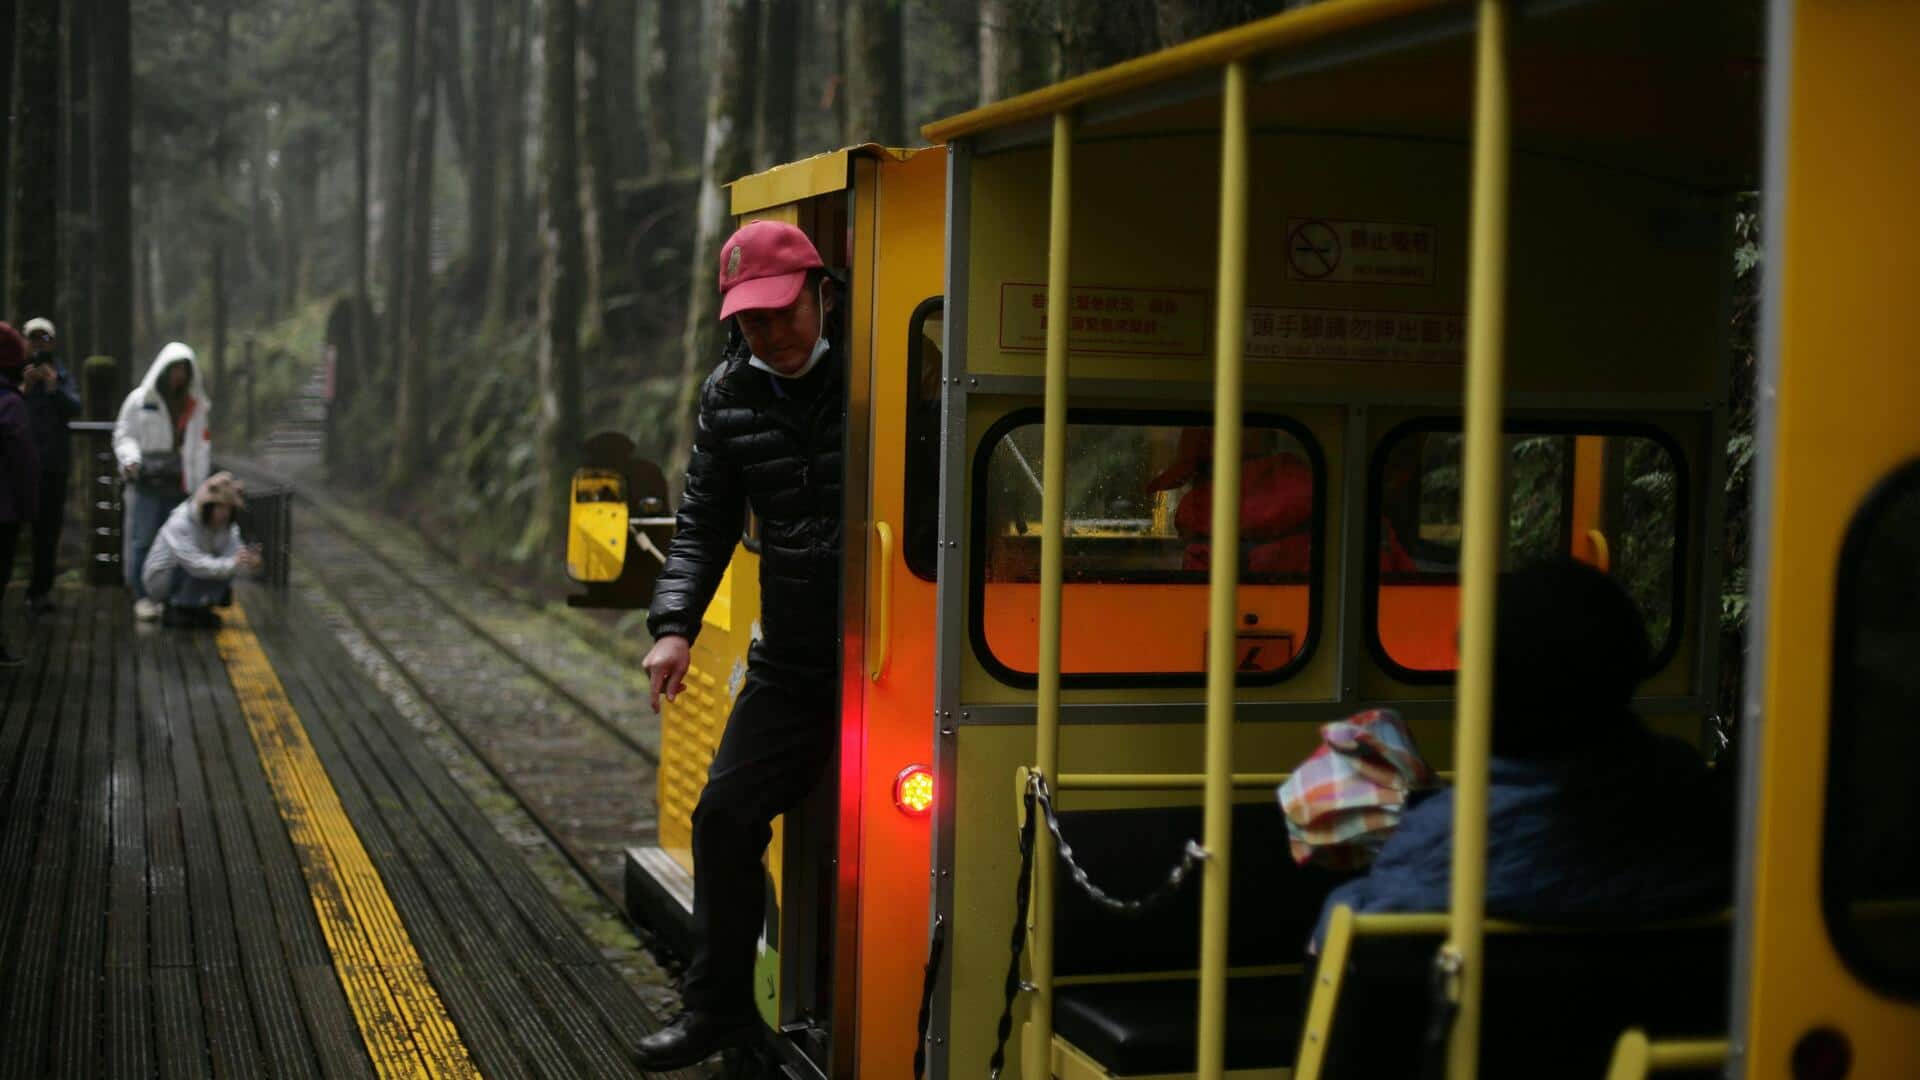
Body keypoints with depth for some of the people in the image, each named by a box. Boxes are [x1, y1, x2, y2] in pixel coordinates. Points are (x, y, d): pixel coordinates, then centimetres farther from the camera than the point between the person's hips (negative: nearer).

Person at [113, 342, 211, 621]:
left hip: (179, 485, 3)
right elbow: (123, 434, 5)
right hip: (146, 483, -3)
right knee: (142, 541, -6)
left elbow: (202, 444, 16)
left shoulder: (195, 406, 13)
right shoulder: (139, 400, 4)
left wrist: (198, 482, 8)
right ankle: (142, 596, 0)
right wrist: (131, 459, -14)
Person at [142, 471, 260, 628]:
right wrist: (230, 564, -49)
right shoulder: (179, 523, -27)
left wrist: (249, 563, -42)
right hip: (159, 581, -6)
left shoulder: (228, 526, -6)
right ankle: (174, 613, -15)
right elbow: (195, 563, -39)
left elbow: (234, 555, -19)